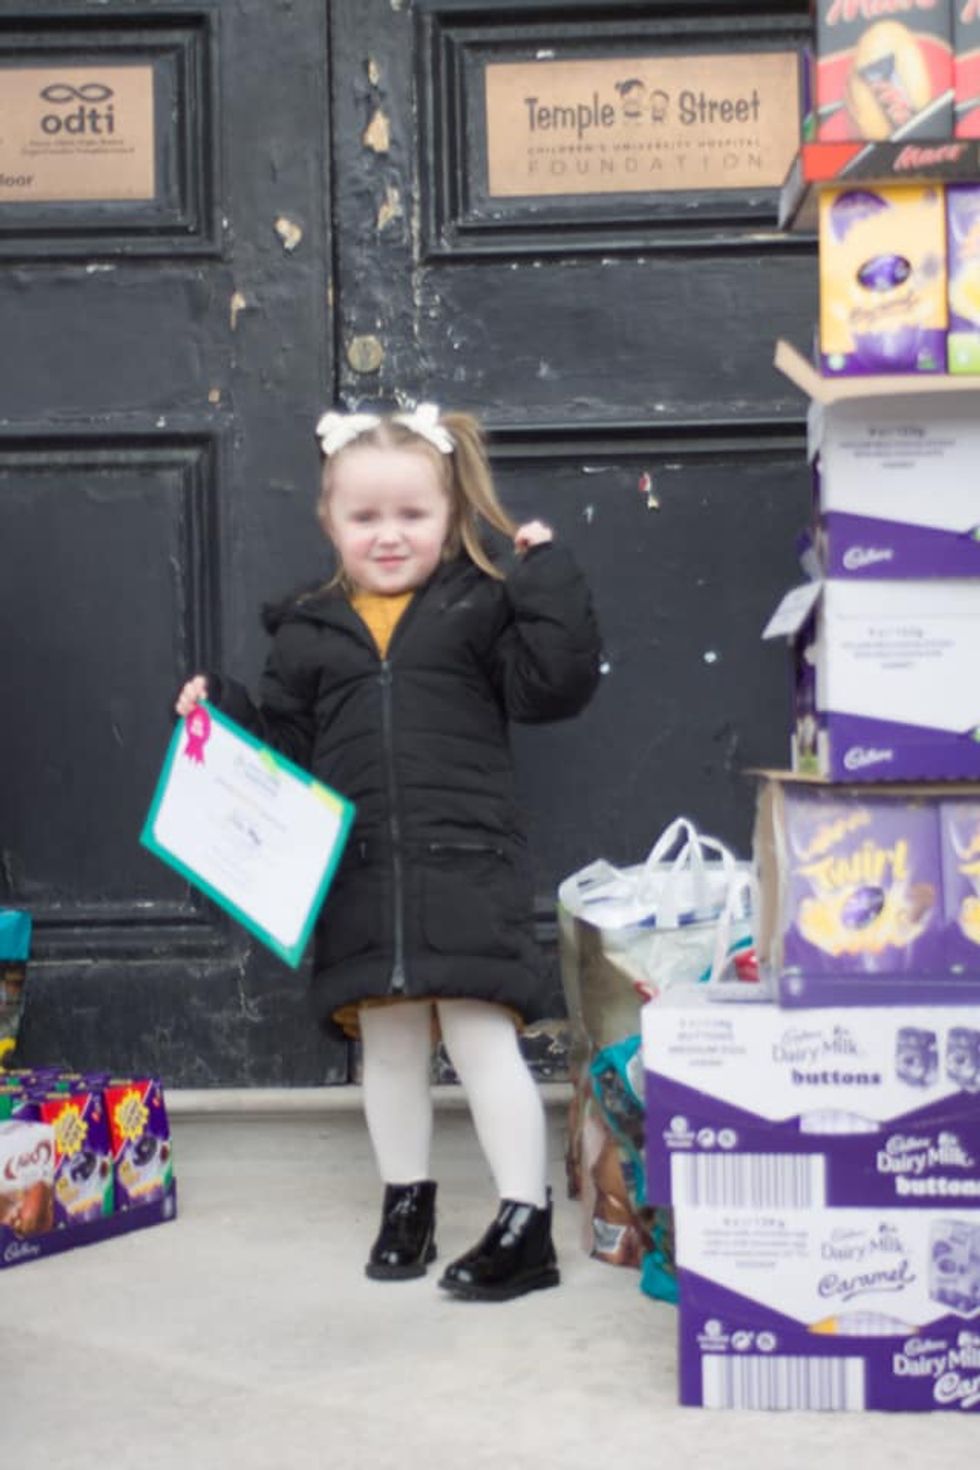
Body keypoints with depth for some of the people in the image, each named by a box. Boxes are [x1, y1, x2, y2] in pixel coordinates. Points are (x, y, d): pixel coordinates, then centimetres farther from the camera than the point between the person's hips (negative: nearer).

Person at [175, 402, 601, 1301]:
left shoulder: (479, 607, 2)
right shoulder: (306, 633, 11)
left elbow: (555, 685, -8)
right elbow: (284, 752, 14)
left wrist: (548, 575, -9)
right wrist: (223, 713, 1)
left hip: (467, 864, -3)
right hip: (360, 877, 4)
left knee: (483, 1040, -5)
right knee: (390, 1047, 13)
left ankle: (526, 1227, 3)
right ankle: (407, 1203, 30)